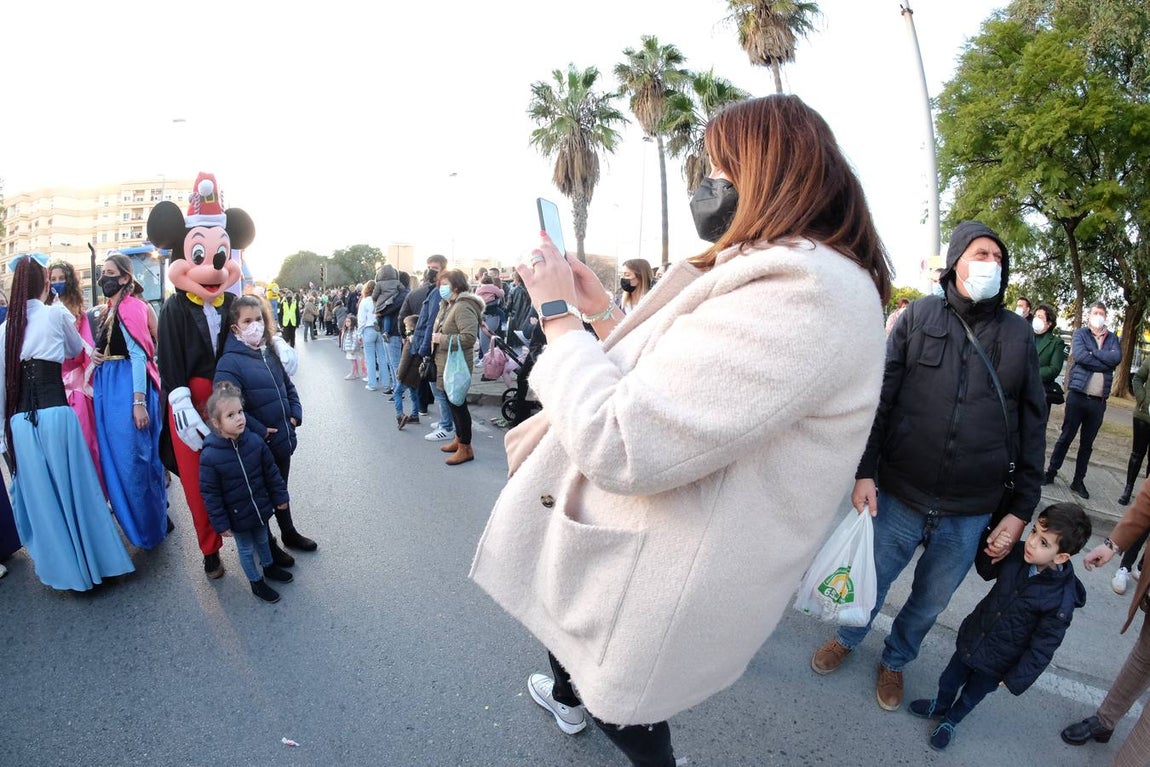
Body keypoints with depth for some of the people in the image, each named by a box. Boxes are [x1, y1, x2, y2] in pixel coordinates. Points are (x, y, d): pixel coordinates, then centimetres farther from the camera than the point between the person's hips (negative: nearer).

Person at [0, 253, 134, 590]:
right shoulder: (57, 313, -1)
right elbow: (75, 350, 18)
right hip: (55, 413, -3)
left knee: (40, 494, 12)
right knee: (73, 488, 7)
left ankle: (58, 567, 23)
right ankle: (91, 560, 17)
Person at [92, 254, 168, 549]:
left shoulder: (130, 307, -13)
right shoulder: (109, 310, 14)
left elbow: (139, 355, -19)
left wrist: (139, 401, -24)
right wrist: (95, 357, 1)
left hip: (127, 386, -9)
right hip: (107, 387, 9)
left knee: (132, 457, -2)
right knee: (114, 454, 16)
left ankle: (149, 526, 12)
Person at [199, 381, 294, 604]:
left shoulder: (255, 442, -13)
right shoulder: (210, 457, -25)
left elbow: (271, 473, -1)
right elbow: (210, 494, -17)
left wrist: (280, 497, 4)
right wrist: (221, 524, -13)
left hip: (261, 508, 4)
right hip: (238, 516, -4)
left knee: (262, 540, 26)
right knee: (246, 549, 17)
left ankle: (269, 566, 51)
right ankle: (256, 582, 37)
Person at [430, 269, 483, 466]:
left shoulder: (463, 307, -19)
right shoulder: (447, 305, 14)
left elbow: (469, 337, -29)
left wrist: (442, 339, -22)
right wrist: (436, 337, 9)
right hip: (445, 363, 10)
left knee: (458, 403, -3)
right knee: (452, 402, 18)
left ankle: (465, 448, 8)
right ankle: (459, 438, 33)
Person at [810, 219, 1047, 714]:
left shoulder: (1019, 335, 2)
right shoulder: (920, 316, -2)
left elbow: (1033, 428, 4)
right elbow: (880, 398, -5)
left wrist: (1021, 509, 1)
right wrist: (864, 471, -11)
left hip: (970, 516, 2)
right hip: (898, 498, -1)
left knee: (930, 602, 20)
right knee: (871, 584, 17)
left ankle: (895, 661, 47)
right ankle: (848, 639, 47)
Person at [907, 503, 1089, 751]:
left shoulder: (1062, 601, -31)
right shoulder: (1017, 554, -19)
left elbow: (1041, 648, -20)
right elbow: (986, 571, 2)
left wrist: (1016, 679, -12)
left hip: (997, 664, -4)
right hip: (972, 636, 4)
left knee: (971, 696, 25)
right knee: (949, 679, 27)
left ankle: (950, 721, 54)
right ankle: (941, 705, 58)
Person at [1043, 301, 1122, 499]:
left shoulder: (1112, 338, 10)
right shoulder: (1080, 333, 3)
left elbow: (1117, 358, -9)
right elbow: (1079, 355, -16)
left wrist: (1092, 352, -13)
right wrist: (1104, 363, -11)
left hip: (1099, 400, 3)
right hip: (1078, 394, -3)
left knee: (1087, 443, 10)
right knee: (1065, 437, 5)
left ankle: (1079, 481, 18)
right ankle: (1051, 473, 15)